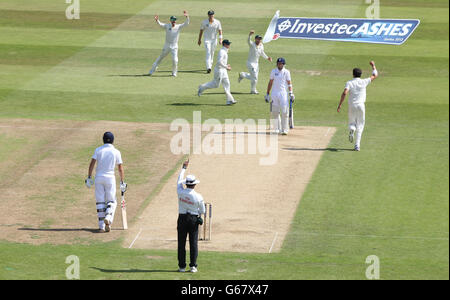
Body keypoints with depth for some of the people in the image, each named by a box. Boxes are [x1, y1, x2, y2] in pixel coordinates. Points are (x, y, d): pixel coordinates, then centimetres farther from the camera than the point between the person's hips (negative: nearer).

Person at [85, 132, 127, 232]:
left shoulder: (98, 150, 3)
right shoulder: (116, 152, 1)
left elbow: (92, 164, -6)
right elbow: (120, 169, 1)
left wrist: (89, 178, -3)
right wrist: (122, 182, 7)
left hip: (99, 178, 1)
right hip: (110, 178, -1)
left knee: (100, 202, 6)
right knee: (111, 201, 7)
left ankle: (101, 226, 1)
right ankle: (108, 217, -21)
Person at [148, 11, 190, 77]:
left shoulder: (179, 27, -2)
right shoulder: (167, 26, -2)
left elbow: (186, 24, -13)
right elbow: (160, 24, -16)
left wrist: (187, 17, -31)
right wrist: (157, 20, -38)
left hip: (174, 46, -1)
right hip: (167, 45, 1)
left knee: (175, 60, -11)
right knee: (161, 57, 10)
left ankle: (174, 73, 12)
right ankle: (152, 71, 21)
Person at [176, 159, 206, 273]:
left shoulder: (181, 192, -8)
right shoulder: (198, 197, -12)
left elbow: (179, 181, 12)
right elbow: (202, 211, -2)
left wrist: (184, 168, 24)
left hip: (182, 218, 1)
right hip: (194, 219, -1)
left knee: (181, 243, 6)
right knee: (193, 243, 4)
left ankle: (182, 266, 7)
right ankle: (193, 266, 2)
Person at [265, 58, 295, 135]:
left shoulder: (286, 72, 3)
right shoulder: (273, 71, 8)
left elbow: (289, 83, 2)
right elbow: (270, 83, 12)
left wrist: (291, 93, -11)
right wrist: (267, 94, 9)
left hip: (283, 93, -2)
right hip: (274, 93, 2)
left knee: (284, 112, -9)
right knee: (274, 112, 1)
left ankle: (284, 130, -7)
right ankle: (276, 129, 11)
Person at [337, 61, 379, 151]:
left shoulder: (349, 83, -1)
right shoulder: (364, 82, 2)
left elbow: (344, 93, -17)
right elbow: (375, 75, 15)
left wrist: (340, 104, -17)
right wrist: (373, 65, 30)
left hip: (352, 106, 0)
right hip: (361, 105, 0)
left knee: (352, 123, 17)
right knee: (360, 125, 7)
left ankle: (351, 129, -21)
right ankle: (357, 145, -4)